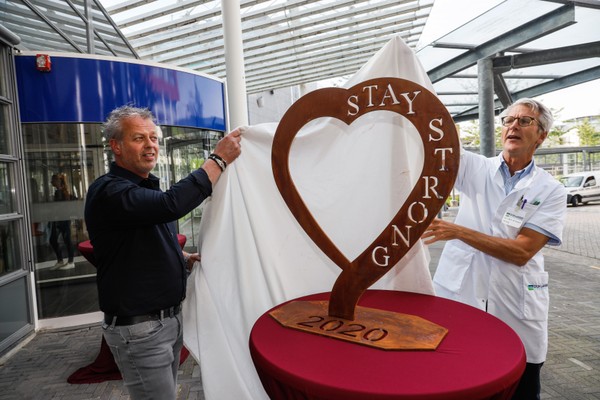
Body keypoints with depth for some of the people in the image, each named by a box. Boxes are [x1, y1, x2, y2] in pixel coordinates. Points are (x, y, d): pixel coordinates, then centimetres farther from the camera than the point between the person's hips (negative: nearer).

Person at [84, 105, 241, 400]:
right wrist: (219, 159, -28)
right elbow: (171, 204, -37)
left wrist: (185, 259, 4)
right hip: (138, 328, -9)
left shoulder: (146, 189, 12)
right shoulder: (108, 191, -19)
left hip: (170, 318, 9)